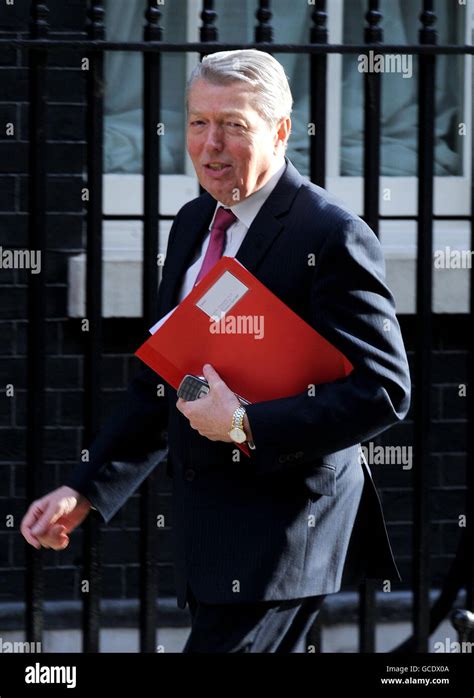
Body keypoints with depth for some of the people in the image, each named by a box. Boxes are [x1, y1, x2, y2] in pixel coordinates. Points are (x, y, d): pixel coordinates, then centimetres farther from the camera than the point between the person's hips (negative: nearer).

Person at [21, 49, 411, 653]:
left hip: (281, 529, -8)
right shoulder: (193, 224, 13)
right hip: (207, 526, 8)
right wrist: (85, 491, 12)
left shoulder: (333, 238, -13)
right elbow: (159, 379, 19)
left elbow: (383, 391, -18)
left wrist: (247, 427, -22)